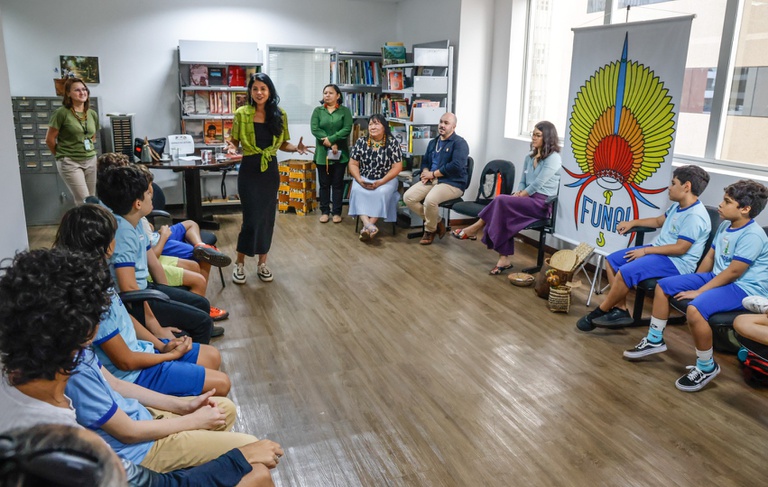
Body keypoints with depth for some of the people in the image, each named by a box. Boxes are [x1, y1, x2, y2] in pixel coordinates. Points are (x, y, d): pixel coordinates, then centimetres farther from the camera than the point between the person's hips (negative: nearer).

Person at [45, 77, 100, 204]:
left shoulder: (92, 114, 8)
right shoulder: (62, 113, -8)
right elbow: (49, 139, -3)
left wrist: (89, 150, 14)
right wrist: (61, 155, 6)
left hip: (91, 161, 6)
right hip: (70, 162, -6)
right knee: (84, 201, -13)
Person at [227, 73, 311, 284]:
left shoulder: (280, 115, 3)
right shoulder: (241, 113, -5)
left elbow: (283, 144, 8)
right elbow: (234, 141, 0)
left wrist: (296, 148, -11)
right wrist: (232, 146, -23)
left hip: (270, 170, 3)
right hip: (249, 170, -3)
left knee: (267, 217, 8)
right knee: (252, 217, -6)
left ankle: (262, 263, 22)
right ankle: (239, 263, 12)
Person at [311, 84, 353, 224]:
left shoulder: (345, 111, 3)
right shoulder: (318, 111, 5)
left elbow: (347, 129, -9)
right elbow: (314, 129, -7)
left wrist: (331, 139, -17)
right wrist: (331, 144, -15)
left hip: (340, 153, -1)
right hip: (322, 153, 1)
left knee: (338, 184, 5)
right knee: (324, 184, 7)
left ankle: (337, 212, 12)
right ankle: (324, 211, 15)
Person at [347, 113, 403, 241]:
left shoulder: (392, 142, -4)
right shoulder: (361, 142, 4)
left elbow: (397, 167, -8)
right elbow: (353, 164, 5)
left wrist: (381, 182, -19)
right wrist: (359, 180, -14)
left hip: (386, 179, -2)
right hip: (364, 179, 2)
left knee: (382, 193, -34)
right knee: (357, 191, -30)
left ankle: (367, 227, -33)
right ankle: (368, 225, -42)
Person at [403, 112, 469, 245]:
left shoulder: (460, 143, -6)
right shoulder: (433, 142, 20)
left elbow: (456, 166, -18)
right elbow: (425, 161, 24)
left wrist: (433, 174, -14)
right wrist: (425, 172, -1)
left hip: (452, 183, -7)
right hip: (431, 180, 8)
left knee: (430, 200, -35)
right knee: (408, 197, -14)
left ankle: (430, 230, -5)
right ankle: (437, 221, 2)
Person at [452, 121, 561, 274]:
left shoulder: (553, 158, -8)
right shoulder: (529, 158, 17)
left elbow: (537, 184, -15)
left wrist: (520, 196, -11)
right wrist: (518, 193, -3)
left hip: (542, 202, -7)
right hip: (527, 199, 7)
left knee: (502, 200, -28)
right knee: (505, 216, -25)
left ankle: (474, 230, -14)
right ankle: (504, 260, -26)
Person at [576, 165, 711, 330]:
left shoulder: (695, 216, -21)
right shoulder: (677, 207, 10)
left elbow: (680, 248, -24)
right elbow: (659, 221, 29)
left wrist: (645, 251, -19)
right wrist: (632, 223, 17)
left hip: (676, 262, -11)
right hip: (658, 251, 11)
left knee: (625, 272, -28)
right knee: (612, 260, 3)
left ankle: (598, 313, -11)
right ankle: (620, 310, -1)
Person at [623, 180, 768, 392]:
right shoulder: (725, 225, 7)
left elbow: (733, 273, -24)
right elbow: (710, 257, 14)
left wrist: (699, 291, -21)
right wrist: (693, 284, 10)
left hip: (744, 287, -10)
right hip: (717, 277, 10)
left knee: (695, 309, -36)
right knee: (663, 286, 4)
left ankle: (706, 367, -14)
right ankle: (655, 340, 16)